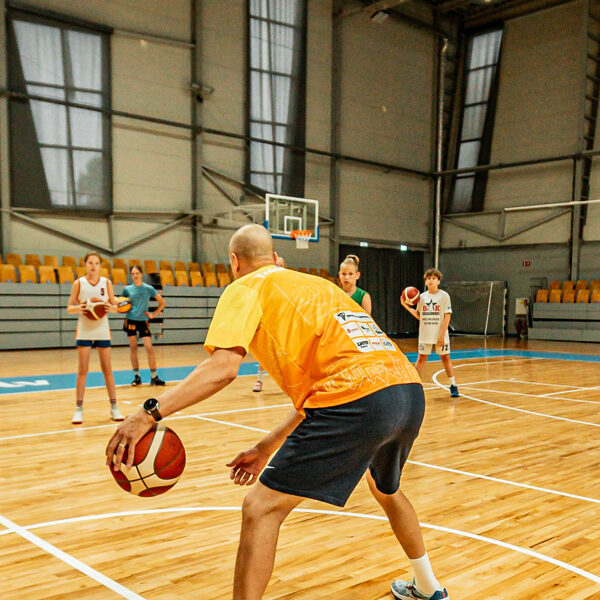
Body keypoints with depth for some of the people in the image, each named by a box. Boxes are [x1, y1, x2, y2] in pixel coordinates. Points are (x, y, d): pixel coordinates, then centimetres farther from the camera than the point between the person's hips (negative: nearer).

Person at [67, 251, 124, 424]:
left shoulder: (106, 282, 4)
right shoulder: (78, 283, 1)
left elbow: (115, 305, 7)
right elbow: (69, 308, 2)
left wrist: (111, 307, -16)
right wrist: (78, 308, -20)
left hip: (102, 330, 1)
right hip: (84, 330, -1)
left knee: (107, 369, 4)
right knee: (82, 370, -3)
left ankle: (114, 407, 11)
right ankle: (79, 409, 5)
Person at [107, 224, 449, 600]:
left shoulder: (247, 288, 8)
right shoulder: (315, 285, 30)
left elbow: (224, 366, -12)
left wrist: (150, 413, -13)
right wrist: (267, 448, 32)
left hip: (357, 399, -8)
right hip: (411, 391, 9)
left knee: (261, 509, 3)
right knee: (386, 489, 36)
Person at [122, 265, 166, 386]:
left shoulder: (148, 288, 1)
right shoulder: (127, 289, 3)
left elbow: (162, 302, 7)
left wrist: (154, 314, -1)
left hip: (143, 321, -1)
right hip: (131, 320, 1)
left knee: (149, 348, -8)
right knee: (133, 347, 3)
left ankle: (154, 377, -2)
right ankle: (136, 376, 12)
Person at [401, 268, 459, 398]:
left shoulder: (444, 295, -4)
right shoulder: (422, 297, 7)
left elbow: (447, 316, -8)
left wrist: (442, 335, -14)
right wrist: (407, 306, -1)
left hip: (440, 335, -3)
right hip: (425, 335, 3)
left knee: (445, 358, 3)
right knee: (421, 358, 4)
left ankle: (453, 386, 13)